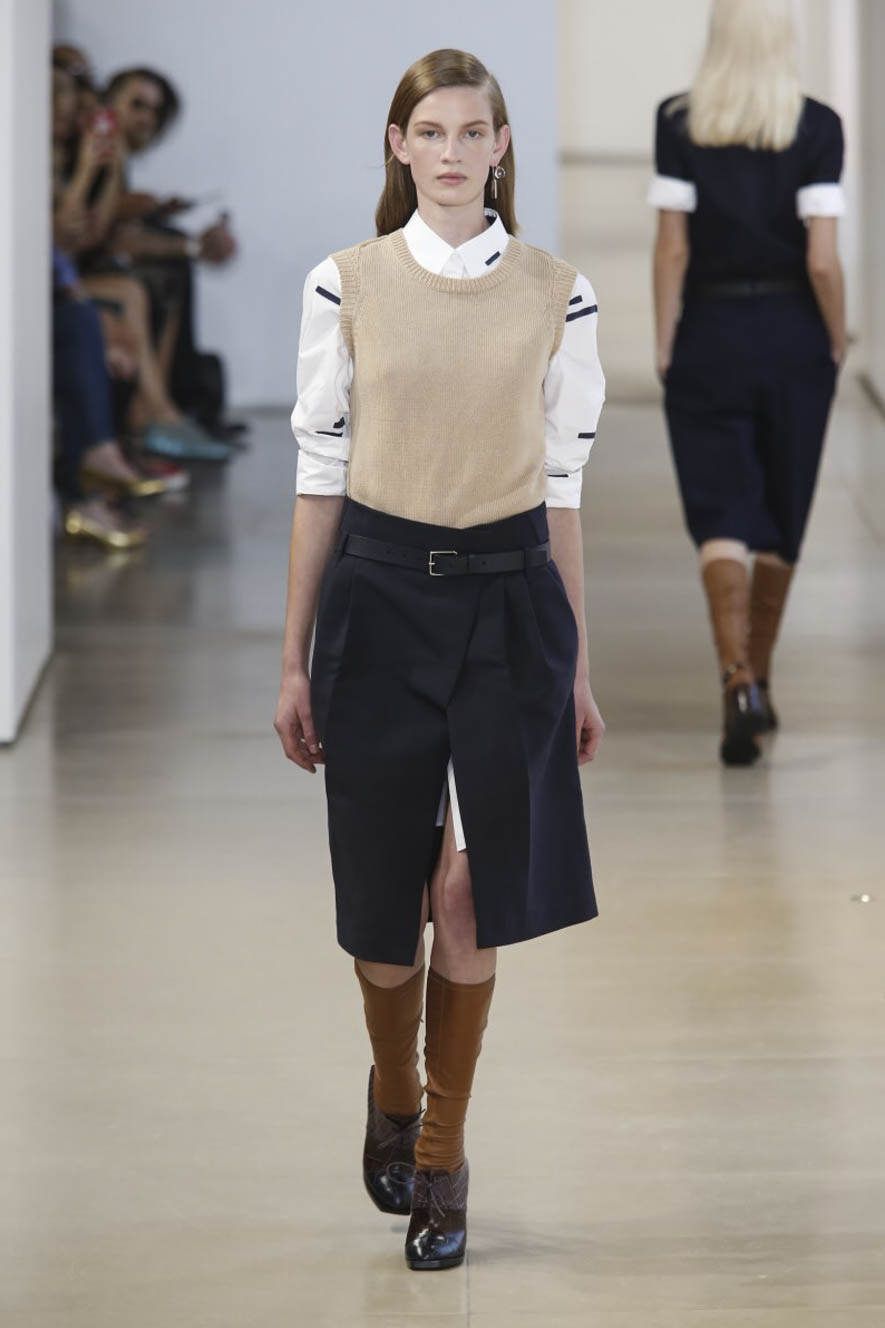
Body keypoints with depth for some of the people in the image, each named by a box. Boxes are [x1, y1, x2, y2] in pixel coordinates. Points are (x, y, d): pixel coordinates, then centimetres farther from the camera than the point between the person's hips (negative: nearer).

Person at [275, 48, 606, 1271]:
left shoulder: (556, 295, 2)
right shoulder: (345, 287, 0)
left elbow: (564, 483, 5)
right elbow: (320, 475, 2)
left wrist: (579, 668, 6)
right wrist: (295, 662, 2)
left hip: (508, 597, 0)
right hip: (379, 591, 0)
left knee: (473, 885, -4)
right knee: (386, 889, 6)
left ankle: (442, 1154, 12)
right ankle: (393, 1099, 35)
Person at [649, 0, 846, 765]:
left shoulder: (679, 124, -6)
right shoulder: (816, 128, -8)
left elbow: (672, 249, -8)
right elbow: (822, 259, -11)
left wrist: (665, 348, -1)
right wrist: (837, 342, 3)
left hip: (709, 336, -1)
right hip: (793, 335, 1)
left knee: (722, 516, -2)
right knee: (781, 517, 16)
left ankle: (739, 682, -21)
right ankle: (759, 682, 26)